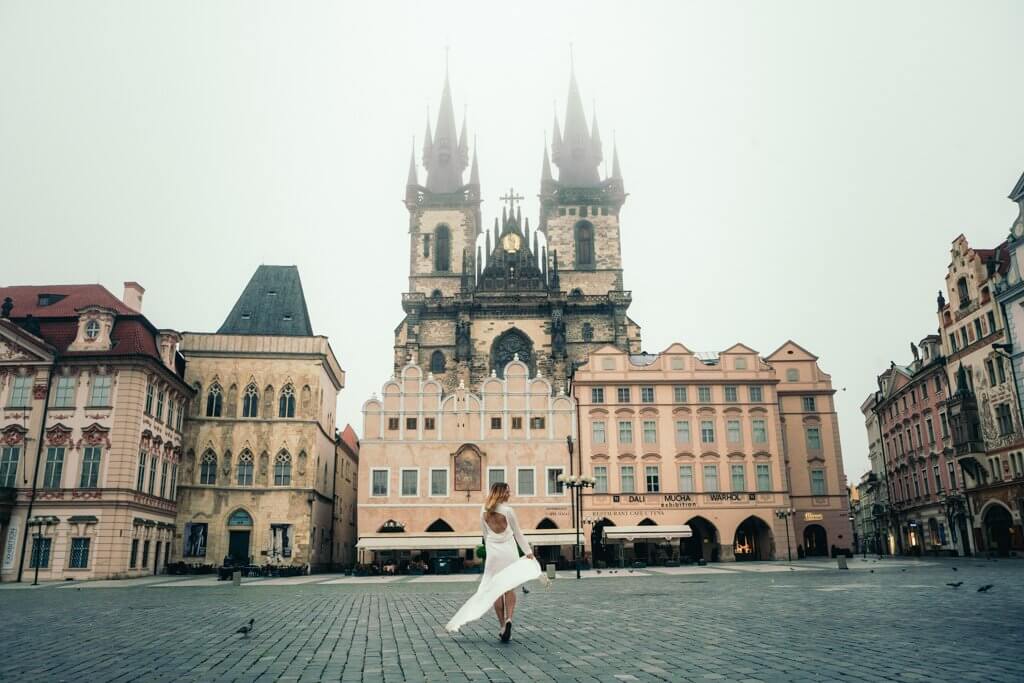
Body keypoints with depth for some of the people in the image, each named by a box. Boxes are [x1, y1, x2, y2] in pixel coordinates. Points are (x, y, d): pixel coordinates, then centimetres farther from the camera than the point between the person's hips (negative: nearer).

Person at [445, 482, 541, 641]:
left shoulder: (484, 511, 2)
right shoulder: (507, 510, -8)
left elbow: (485, 533, 12)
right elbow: (518, 533, -3)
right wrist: (528, 552, 3)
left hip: (493, 552, 2)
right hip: (509, 551, -2)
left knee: (495, 590, 7)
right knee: (510, 588, 5)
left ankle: (502, 627, 5)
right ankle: (508, 619, -16)